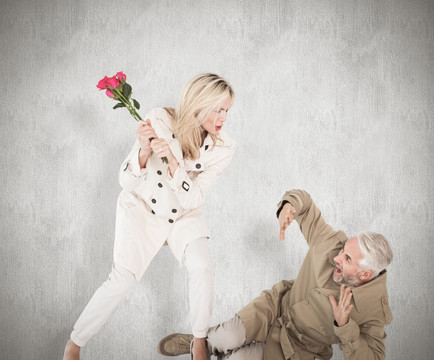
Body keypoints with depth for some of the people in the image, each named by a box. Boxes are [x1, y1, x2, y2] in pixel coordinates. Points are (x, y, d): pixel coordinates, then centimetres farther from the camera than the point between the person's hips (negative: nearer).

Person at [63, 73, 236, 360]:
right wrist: (145, 150, -36)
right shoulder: (160, 121, -22)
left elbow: (192, 199, -20)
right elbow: (126, 181, -17)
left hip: (184, 215, 2)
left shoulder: (223, 147, -17)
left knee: (201, 267, -22)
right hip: (141, 208, -2)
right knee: (122, 280, -14)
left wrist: (171, 158, -34)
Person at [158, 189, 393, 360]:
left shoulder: (374, 309, -25)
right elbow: (302, 200, -11)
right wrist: (289, 205, -36)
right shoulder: (331, 245, -21)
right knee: (227, 338, -27)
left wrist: (344, 326, -36)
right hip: (279, 305, 1)